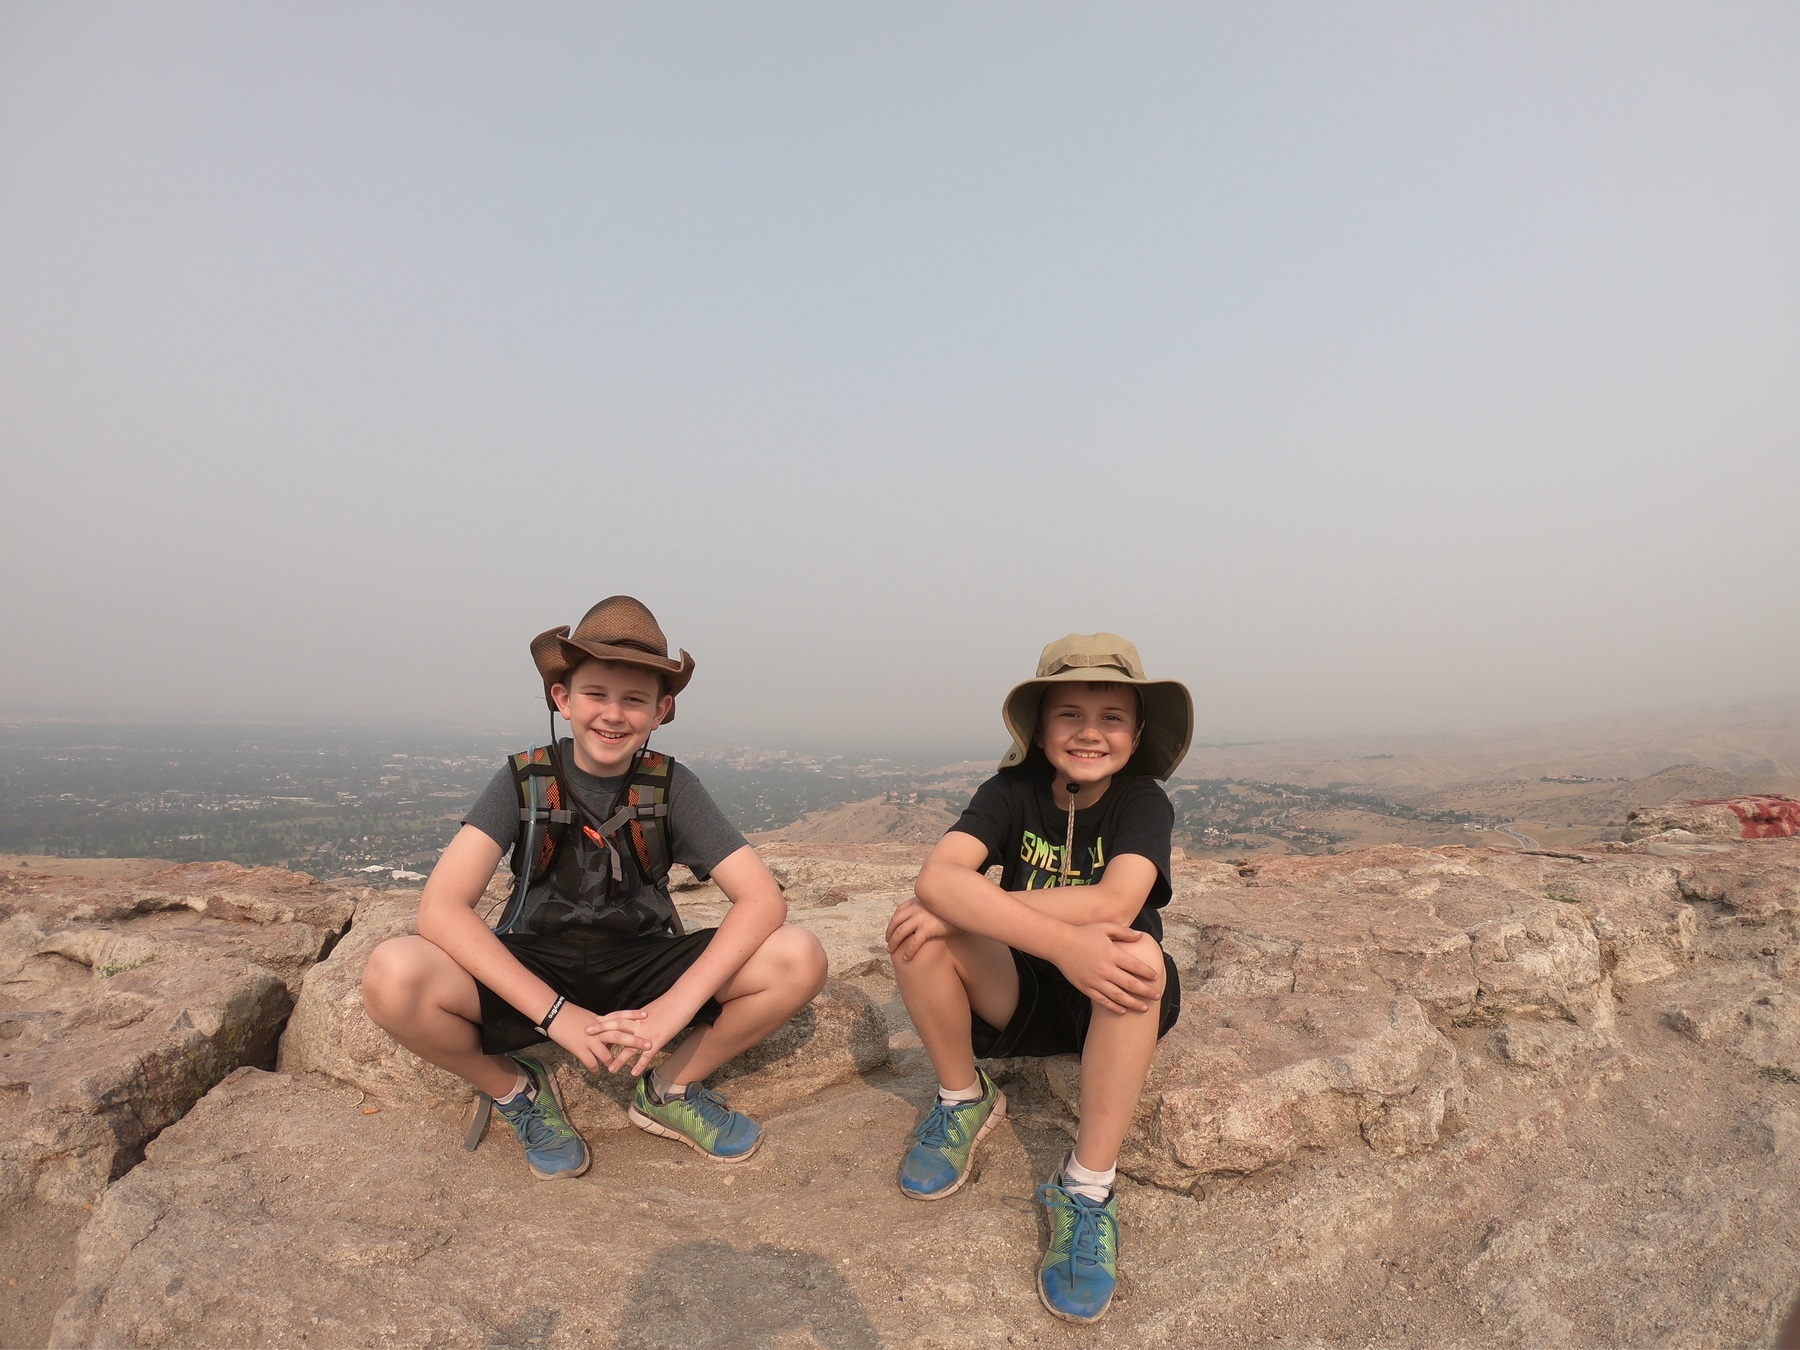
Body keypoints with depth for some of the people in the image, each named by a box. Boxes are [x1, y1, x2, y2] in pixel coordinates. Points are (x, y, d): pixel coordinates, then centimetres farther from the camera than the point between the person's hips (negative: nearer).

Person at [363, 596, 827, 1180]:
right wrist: (557, 1013, -29)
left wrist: (674, 1007, -28)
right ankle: (517, 1089, 0)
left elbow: (764, 899, -16)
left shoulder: (670, 786, -9)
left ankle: (669, 1089, 3)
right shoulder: (525, 780, -11)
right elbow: (440, 908, -22)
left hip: (643, 970, 1)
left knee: (800, 958, -21)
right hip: (533, 975, -1)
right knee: (393, 974, -30)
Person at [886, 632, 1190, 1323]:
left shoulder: (1144, 801, -13)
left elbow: (1114, 905, -33)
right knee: (917, 929, -25)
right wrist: (1063, 940, -44)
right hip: (1019, 997, 2)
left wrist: (969, 906, -31)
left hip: (1111, 1006, -1)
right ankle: (964, 1101, 1)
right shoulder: (1012, 791, -11)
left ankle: (1087, 1186, -21)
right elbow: (937, 877, -30)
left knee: (1140, 953, -35)